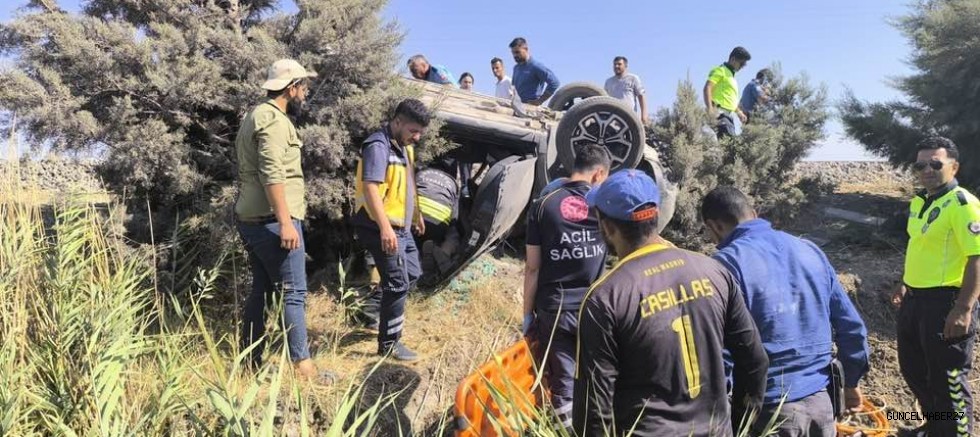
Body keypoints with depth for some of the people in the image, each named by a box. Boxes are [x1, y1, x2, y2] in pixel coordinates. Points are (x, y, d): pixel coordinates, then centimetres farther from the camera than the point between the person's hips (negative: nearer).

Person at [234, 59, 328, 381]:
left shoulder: (255, 116, 21)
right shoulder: (274, 119, -12)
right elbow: (272, 174, -23)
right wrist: (285, 222, -26)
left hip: (252, 218, 10)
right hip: (272, 220, -10)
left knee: (261, 290, 14)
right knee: (293, 292, -7)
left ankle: (251, 362, 20)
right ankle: (303, 364, -4)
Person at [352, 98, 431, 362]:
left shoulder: (405, 147, 13)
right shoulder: (378, 147, -17)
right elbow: (370, 189, -28)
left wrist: (416, 215, 33)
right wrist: (385, 228, -35)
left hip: (401, 228, 10)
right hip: (382, 229, -10)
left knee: (413, 274, 20)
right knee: (398, 283, -6)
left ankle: (382, 318, 35)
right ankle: (389, 344, 7)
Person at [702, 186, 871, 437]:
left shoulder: (728, 262, -14)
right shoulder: (809, 249, 6)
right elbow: (851, 325, 11)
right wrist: (851, 381, 23)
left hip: (767, 408, -6)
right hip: (821, 401, 6)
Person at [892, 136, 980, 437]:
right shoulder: (919, 201, 10)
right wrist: (906, 285, 23)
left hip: (946, 302, -9)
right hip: (915, 299, 9)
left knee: (947, 381, 3)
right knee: (913, 369, 22)